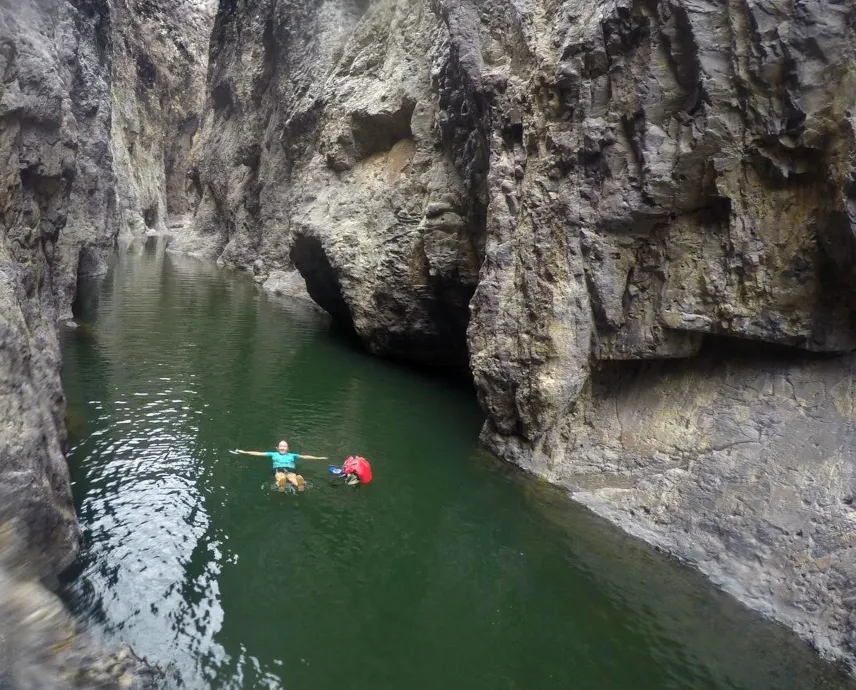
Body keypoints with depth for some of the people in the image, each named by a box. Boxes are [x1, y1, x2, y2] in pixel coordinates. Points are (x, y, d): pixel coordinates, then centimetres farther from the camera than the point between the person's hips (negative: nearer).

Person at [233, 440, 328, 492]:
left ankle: (299, 485, -74)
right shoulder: (273, 454, 34)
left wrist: (318, 458, 19)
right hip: (278, 470, 0)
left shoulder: (292, 455, 35)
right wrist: (244, 452, 22)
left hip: (290, 470, 0)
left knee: (292, 477, -40)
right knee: (281, 477, -41)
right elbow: (259, 453, 29)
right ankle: (280, 485, -76)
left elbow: (304, 457, 28)